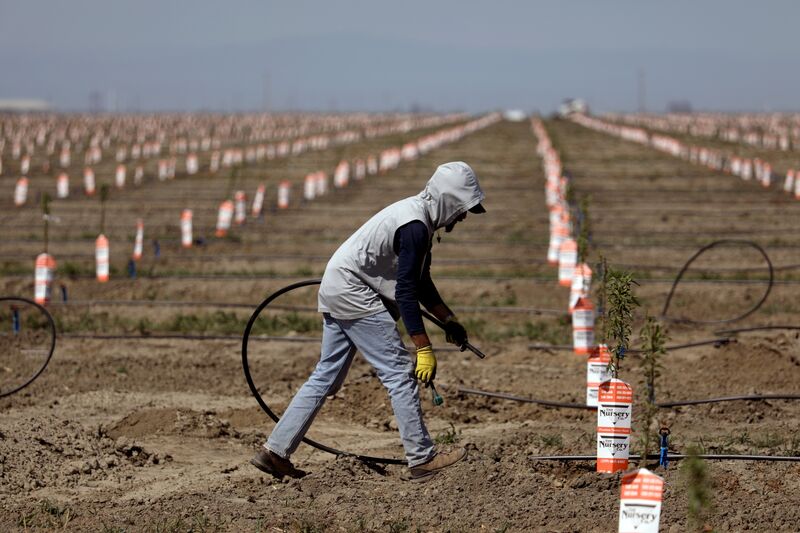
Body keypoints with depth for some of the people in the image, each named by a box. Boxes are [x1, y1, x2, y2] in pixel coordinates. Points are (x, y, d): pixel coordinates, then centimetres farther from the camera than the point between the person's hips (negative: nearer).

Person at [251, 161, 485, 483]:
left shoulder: (416, 216, 13)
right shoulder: (415, 226, -19)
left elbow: (421, 283, 24)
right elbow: (406, 292, -23)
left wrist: (449, 321, 20)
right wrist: (424, 349, -22)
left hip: (336, 289, 11)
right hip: (353, 293, -11)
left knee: (327, 377, 11)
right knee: (399, 372, -8)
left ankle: (275, 451, 11)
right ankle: (422, 460, -7)